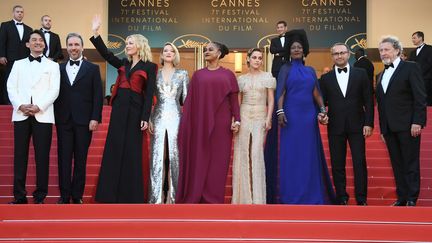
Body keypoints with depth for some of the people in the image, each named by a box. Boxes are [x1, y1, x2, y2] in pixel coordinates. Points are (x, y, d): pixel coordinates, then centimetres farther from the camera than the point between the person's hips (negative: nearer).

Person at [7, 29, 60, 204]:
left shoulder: (52, 66, 11)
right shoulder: (18, 64, 17)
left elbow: (54, 90, 0)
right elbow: (11, 87, 8)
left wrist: (39, 107, -13)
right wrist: (20, 105, -10)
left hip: (43, 115, -2)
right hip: (21, 115, 2)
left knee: (42, 156, -3)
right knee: (20, 155, 0)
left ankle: (40, 196, 4)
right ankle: (19, 196, 5)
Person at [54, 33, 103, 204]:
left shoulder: (92, 69, 5)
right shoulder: (59, 68, 11)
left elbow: (97, 95, 0)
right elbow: (55, 94, 8)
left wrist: (95, 118, -8)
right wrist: (55, 117, 0)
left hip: (84, 121, -2)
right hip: (63, 120, 2)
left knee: (81, 159, 2)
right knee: (64, 158, 2)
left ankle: (77, 196, 9)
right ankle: (64, 195, 8)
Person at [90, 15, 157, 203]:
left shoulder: (149, 67, 0)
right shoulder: (123, 64, 15)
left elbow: (149, 93, -5)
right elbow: (106, 54, 5)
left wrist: (145, 117, -12)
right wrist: (95, 32, -2)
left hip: (135, 109, -5)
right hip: (119, 107, 5)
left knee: (131, 150, -1)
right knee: (114, 148, 4)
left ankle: (131, 194, 8)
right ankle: (113, 193, 10)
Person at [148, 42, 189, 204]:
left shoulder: (182, 74, 7)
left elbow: (186, 98, 6)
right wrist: (149, 119, 0)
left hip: (175, 117, -1)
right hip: (159, 118, 1)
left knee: (174, 155, -1)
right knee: (157, 156, -1)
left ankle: (173, 195, 7)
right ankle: (157, 196, 5)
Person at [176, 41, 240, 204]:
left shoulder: (228, 75, 7)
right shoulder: (197, 75, 10)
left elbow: (234, 99, 4)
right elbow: (190, 100, 7)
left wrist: (236, 120, -7)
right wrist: (185, 122, 2)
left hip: (220, 124, -1)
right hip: (200, 123, 1)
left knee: (217, 161, 1)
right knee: (198, 160, 2)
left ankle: (213, 200, 8)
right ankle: (195, 199, 8)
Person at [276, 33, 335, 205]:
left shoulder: (310, 71, 14)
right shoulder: (285, 69, 5)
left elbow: (316, 93, 10)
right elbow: (280, 92, -5)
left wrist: (322, 110, -4)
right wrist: (280, 111, -18)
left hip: (309, 115, 3)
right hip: (291, 115, -3)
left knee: (309, 154, 6)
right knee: (291, 154, 0)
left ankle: (310, 194, 14)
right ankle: (292, 195, 6)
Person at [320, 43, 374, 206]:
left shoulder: (361, 74, 5)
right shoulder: (326, 78, 8)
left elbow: (368, 100, 3)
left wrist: (369, 123, -4)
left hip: (356, 126, -1)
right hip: (335, 127, 1)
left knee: (360, 163, -1)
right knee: (337, 165, 4)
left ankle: (361, 199, 6)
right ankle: (342, 198, 14)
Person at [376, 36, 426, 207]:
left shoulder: (411, 68, -2)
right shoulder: (381, 75, 17)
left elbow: (420, 97, -9)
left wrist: (417, 122, -16)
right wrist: (382, 129, 14)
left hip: (408, 126, -6)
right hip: (389, 128, 6)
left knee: (411, 164, 0)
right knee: (397, 165, 9)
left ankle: (412, 199, 8)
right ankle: (401, 197, 16)